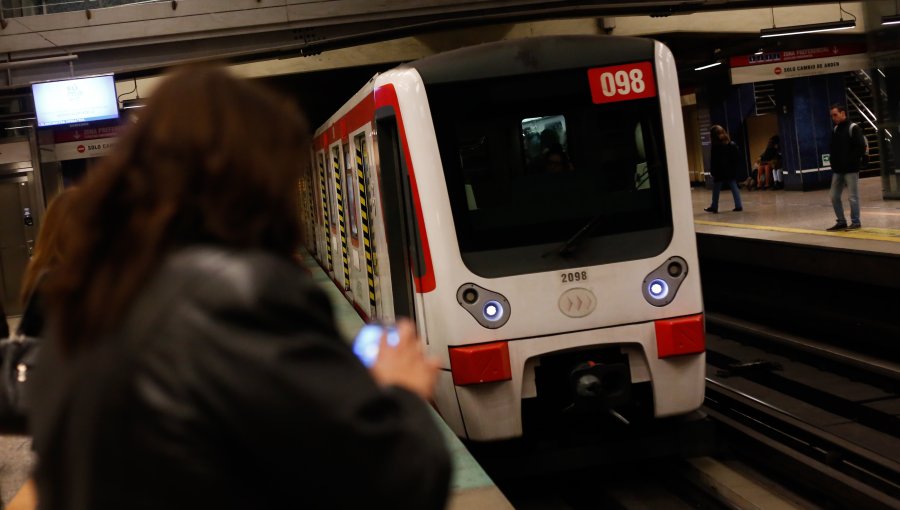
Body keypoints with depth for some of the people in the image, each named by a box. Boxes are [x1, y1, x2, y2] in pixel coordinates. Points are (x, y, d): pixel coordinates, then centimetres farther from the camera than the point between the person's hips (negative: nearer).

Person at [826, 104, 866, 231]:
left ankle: (855, 222, 7)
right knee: (834, 197, 7)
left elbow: (861, 148, -14)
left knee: (853, 197, -2)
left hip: (851, 170, -7)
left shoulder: (854, 129, -9)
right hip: (837, 170, 7)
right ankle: (841, 222, 16)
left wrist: (852, 162, -15)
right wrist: (834, 164, 7)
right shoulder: (835, 130, 13)